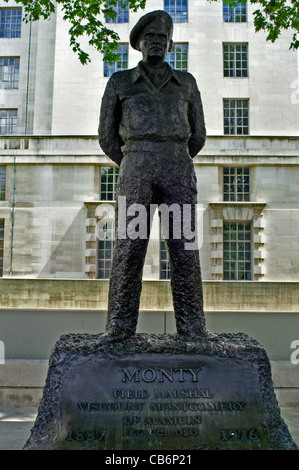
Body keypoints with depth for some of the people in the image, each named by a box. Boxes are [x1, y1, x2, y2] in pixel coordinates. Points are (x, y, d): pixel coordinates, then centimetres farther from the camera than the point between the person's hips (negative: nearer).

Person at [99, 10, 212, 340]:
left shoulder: (186, 83, 20)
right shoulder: (119, 83, 16)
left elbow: (197, 136, 25)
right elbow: (107, 137, 18)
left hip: (177, 170, 2)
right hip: (136, 169, -1)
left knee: (184, 245, -6)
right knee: (129, 245, -10)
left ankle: (191, 324, -2)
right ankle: (120, 325, -7)